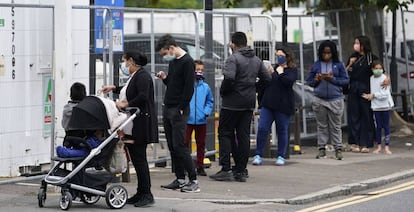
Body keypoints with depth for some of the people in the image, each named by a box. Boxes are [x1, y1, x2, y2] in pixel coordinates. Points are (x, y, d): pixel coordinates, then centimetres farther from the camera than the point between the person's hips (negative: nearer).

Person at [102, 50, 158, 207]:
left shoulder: (142, 75, -12)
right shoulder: (133, 76, 18)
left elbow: (142, 96, -24)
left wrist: (126, 104, -18)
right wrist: (114, 88, 30)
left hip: (142, 123, -10)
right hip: (133, 125, 10)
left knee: (139, 158, -8)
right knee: (136, 157, 10)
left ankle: (147, 194, -4)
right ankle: (141, 193, 15)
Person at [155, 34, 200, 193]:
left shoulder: (187, 62, -11)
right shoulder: (172, 62, 16)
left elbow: (189, 88, -16)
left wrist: (180, 109, -18)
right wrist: (164, 78, 4)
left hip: (178, 110, -9)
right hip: (167, 109, 9)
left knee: (179, 146, -12)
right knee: (172, 146, 8)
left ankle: (193, 181, -8)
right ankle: (180, 179, 13)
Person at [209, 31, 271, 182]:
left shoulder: (233, 58, -13)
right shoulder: (256, 60, 11)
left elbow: (229, 78, -26)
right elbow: (267, 79, 11)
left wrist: (222, 92, -10)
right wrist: (253, 88, 14)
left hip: (232, 102, -6)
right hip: (249, 103, 6)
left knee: (225, 133, 2)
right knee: (244, 136, 9)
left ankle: (226, 169, -5)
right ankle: (241, 171, 8)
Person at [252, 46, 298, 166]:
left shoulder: (292, 70, 2)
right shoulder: (273, 68, 15)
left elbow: (288, 81, -18)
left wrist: (280, 72, -9)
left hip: (283, 105, -4)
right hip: (268, 104, 4)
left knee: (282, 130, 5)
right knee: (262, 128, -5)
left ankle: (281, 156, 15)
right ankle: (258, 155, 2)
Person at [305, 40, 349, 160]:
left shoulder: (338, 65, 2)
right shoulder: (316, 65, 5)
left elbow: (346, 80, 0)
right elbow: (309, 81, 9)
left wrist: (333, 79, -13)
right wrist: (316, 80, -12)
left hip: (335, 100, -1)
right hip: (319, 100, 2)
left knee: (336, 126, 3)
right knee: (322, 126, 7)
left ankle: (338, 149, 6)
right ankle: (322, 149, 12)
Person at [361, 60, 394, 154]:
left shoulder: (384, 78, -11)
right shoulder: (371, 78, 6)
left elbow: (385, 94, -17)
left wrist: (373, 95, -12)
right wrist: (369, 96, -1)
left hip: (385, 105, -4)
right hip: (376, 106, 4)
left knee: (386, 126, 2)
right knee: (378, 126, 8)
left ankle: (386, 146, 5)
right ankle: (378, 146, 15)